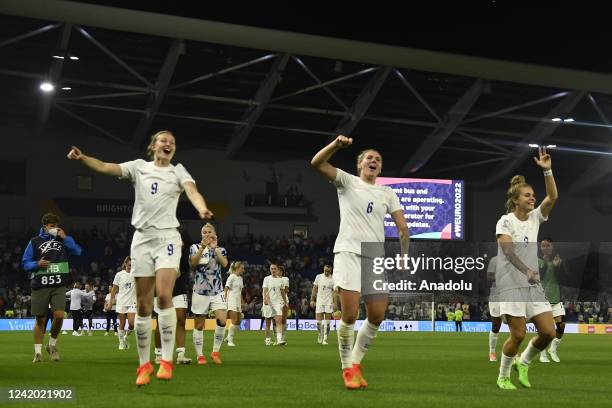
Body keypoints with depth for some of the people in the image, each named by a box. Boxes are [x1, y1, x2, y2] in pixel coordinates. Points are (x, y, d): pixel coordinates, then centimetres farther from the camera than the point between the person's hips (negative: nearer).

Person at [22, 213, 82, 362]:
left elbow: (77, 251, -1)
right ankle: (38, 351, 12)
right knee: (40, 319, 2)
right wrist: (37, 264, -13)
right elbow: (25, 263, 6)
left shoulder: (63, 240, 12)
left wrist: (65, 237, -7)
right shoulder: (35, 242, 7)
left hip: (59, 285, 1)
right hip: (40, 286, -1)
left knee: (59, 315, -13)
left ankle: (52, 344, 9)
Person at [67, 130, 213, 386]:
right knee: (143, 305, 2)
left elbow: (192, 191, -14)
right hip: (142, 238, 2)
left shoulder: (178, 171, 6)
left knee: (164, 295, -20)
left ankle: (166, 361, -13)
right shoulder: (139, 167, 10)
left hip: (167, 237, -2)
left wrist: (202, 209, -36)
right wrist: (82, 158, -22)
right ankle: (144, 364, 12)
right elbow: (106, 167, -3)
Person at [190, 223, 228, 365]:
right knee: (199, 325, 3)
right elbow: (192, 263, -13)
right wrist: (203, 247, -22)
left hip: (217, 291, 1)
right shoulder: (195, 247, 6)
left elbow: (224, 263, -9)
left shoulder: (220, 250, 11)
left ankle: (215, 352, -3)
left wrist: (214, 247, -15)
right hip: (200, 291, -1)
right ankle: (200, 356, 13)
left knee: (222, 320, -17)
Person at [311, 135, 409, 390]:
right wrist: (336, 145, -22)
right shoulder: (347, 182, 8)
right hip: (349, 252, -4)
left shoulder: (387, 193, 17)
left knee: (377, 317, -1)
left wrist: (404, 258, 0)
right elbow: (316, 163, -7)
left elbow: (402, 228, 11)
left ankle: (356, 363, 18)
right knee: (349, 315, -12)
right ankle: (347, 369, 3)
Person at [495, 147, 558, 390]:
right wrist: (526, 271, -34)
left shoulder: (535, 217, 9)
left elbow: (552, 197, -4)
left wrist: (547, 170, -14)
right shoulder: (505, 221, -6)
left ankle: (523, 363, 23)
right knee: (518, 335, -9)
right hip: (511, 285, -6)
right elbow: (509, 250, -20)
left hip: (534, 285, 6)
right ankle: (503, 377, 13)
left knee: (548, 332, -2)